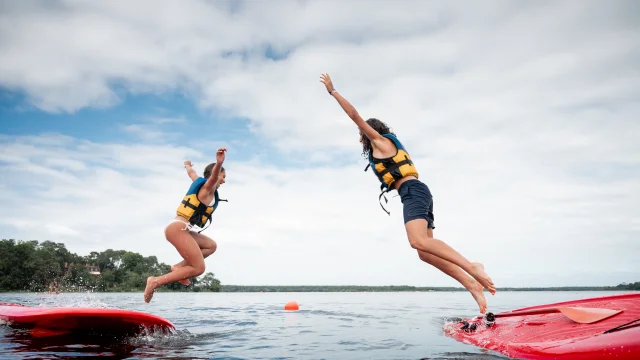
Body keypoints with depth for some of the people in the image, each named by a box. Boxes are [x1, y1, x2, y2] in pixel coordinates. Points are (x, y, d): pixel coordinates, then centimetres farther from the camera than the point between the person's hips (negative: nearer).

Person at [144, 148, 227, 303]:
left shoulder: (200, 182, 21)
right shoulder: (208, 188, -4)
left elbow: (191, 172, 44)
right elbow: (213, 177, -29)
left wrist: (188, 165, 67)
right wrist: (219, 164, -51)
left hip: (181, 229, 10)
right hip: (178, 228, -10)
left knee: (211, 246, 21)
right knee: (198, 268, -14)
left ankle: (179, 267, 9)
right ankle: (156, 281, -13)